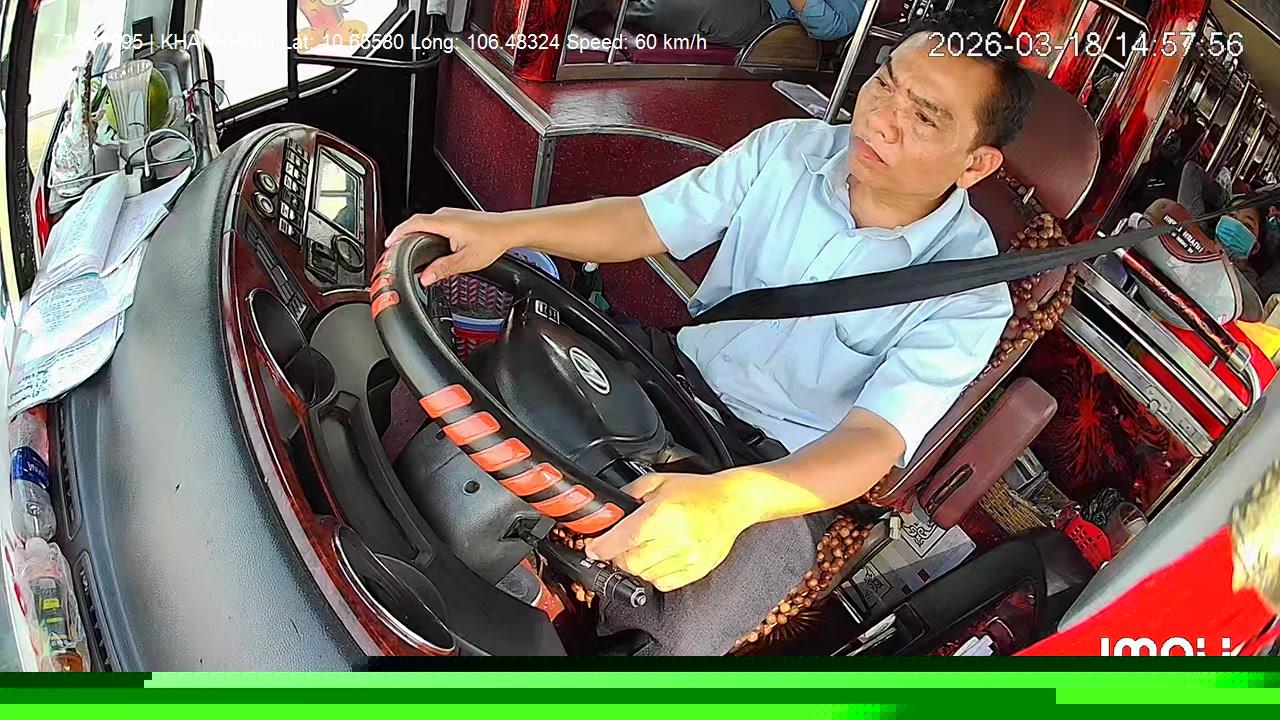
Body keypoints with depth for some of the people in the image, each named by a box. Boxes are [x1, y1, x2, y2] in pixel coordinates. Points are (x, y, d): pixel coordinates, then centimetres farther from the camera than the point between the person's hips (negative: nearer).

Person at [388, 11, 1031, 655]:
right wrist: (506, 228, -23)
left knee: (677, 634, -31)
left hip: (792, 471, -4)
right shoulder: (790, 150, -6)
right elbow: (643, 222, -4)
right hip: (681, 372, 5)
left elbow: (875, 440, -29)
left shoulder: (967, 295, -18)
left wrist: (729, 499, -49)